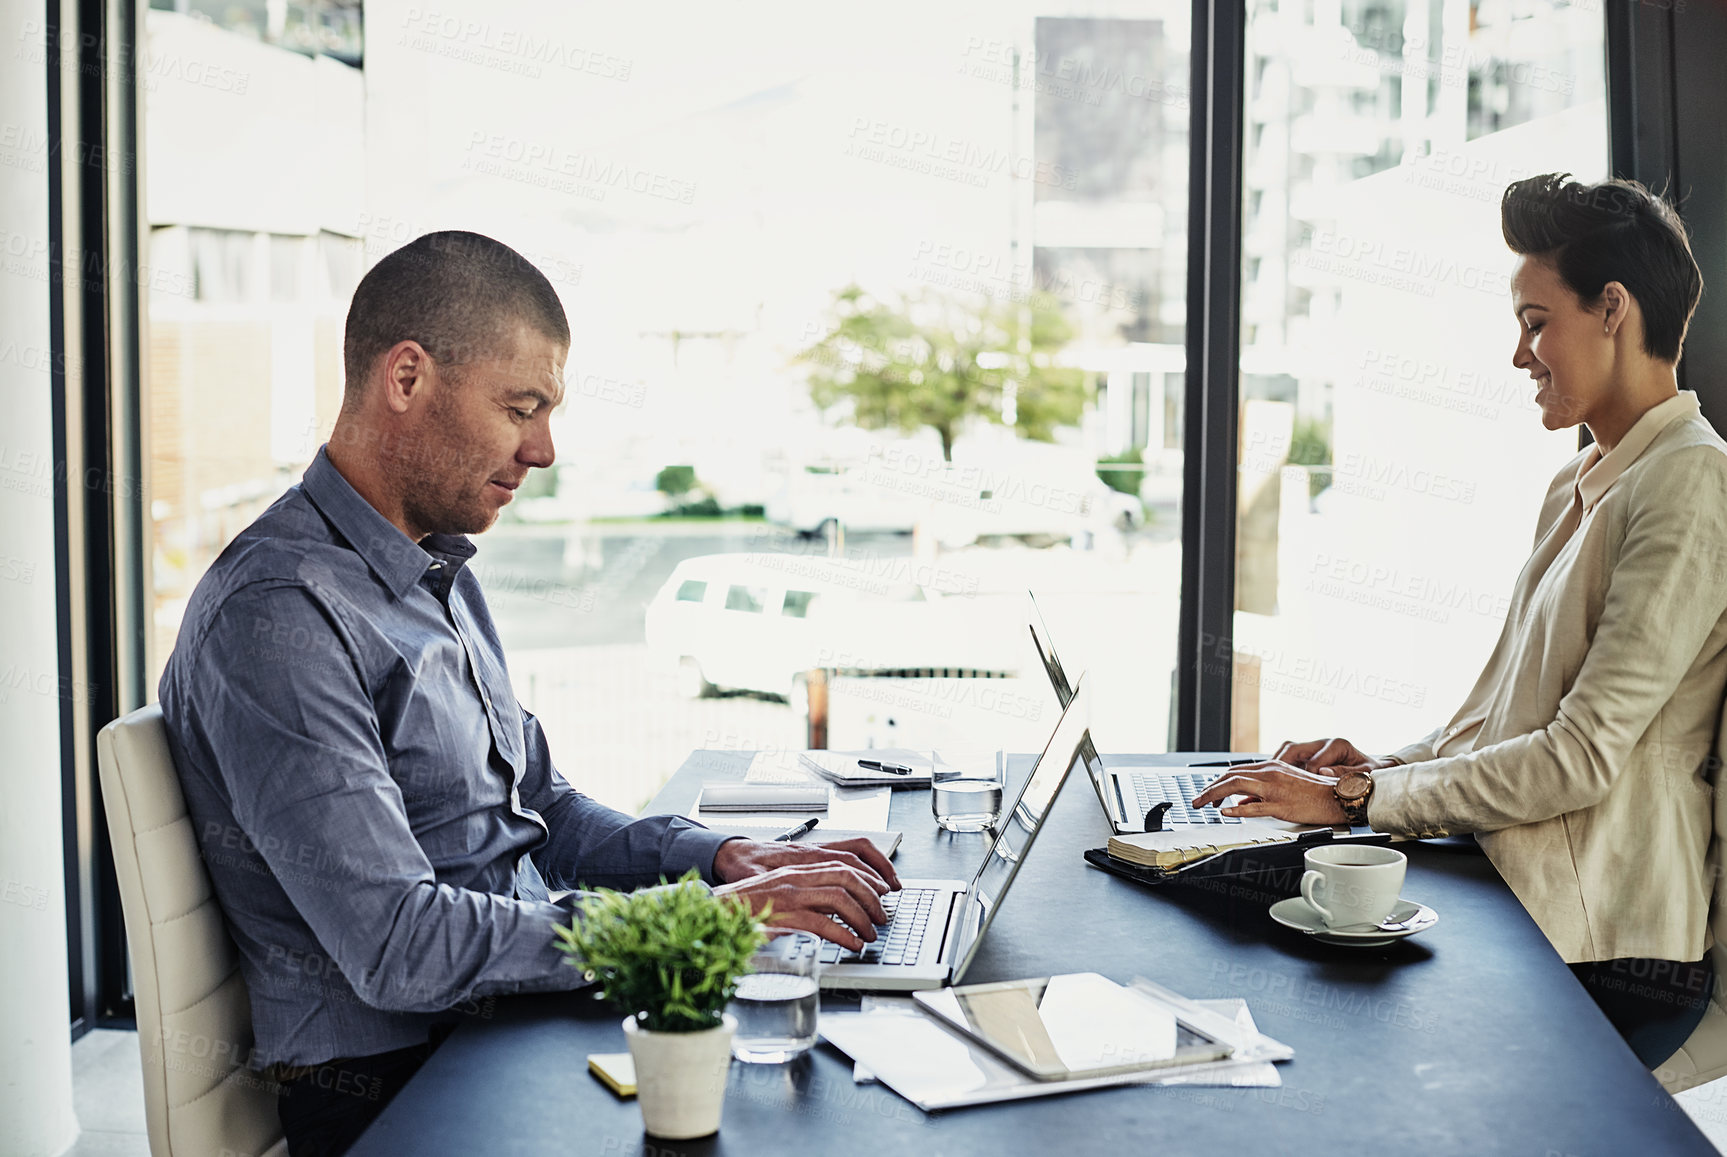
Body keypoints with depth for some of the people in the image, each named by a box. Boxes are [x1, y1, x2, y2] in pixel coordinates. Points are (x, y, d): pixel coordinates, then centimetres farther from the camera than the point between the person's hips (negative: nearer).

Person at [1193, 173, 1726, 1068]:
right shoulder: (1578, 485, 18)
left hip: (1601, 959, -8)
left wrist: (1356, 798, -14)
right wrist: (1386, 765, 6)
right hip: (1514, 910, 8)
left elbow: (1583, 756, -18)